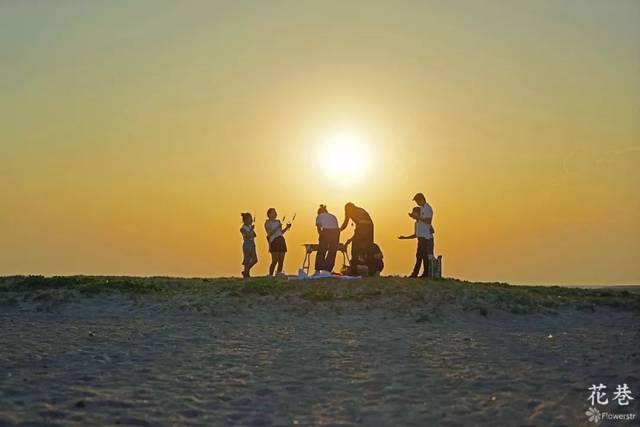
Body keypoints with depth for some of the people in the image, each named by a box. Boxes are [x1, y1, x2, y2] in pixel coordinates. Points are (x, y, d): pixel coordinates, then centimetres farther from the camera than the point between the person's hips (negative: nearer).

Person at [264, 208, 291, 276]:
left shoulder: (277, 221, 20)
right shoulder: (267, 223, 1)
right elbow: (269, 233, -10)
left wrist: (287, 227, 9)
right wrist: (277, 227, -18)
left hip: (281, 241, 7)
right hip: (274, 241, -7)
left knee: (281, 261, 2)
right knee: (275, 261, -13)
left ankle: (279, 274, 6)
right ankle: (270, 275, -8)